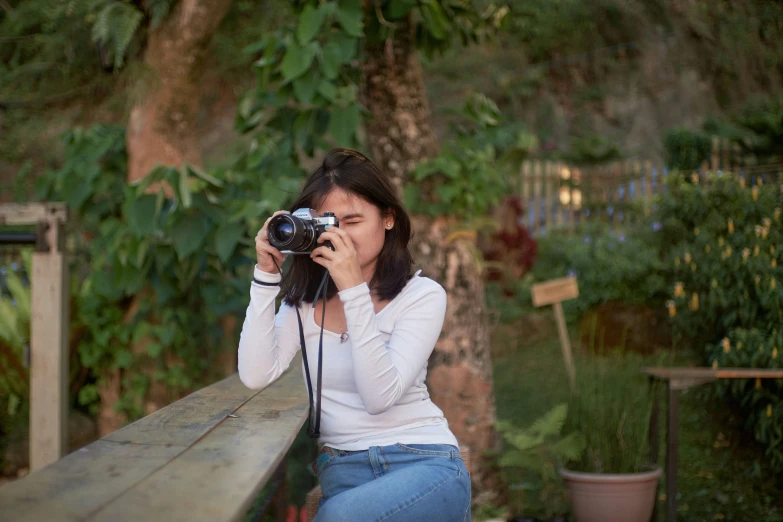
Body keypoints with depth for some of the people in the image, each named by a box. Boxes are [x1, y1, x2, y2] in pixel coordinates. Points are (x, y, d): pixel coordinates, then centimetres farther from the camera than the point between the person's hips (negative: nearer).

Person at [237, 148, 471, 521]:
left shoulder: (422, 295, -4)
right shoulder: (306, 298, 8)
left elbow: (380, 396, -17)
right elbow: (256, 376, -7)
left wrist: (354, 290, -22)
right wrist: (266, 275, -8)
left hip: (423, 463, -2)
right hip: (342, 471, 2)